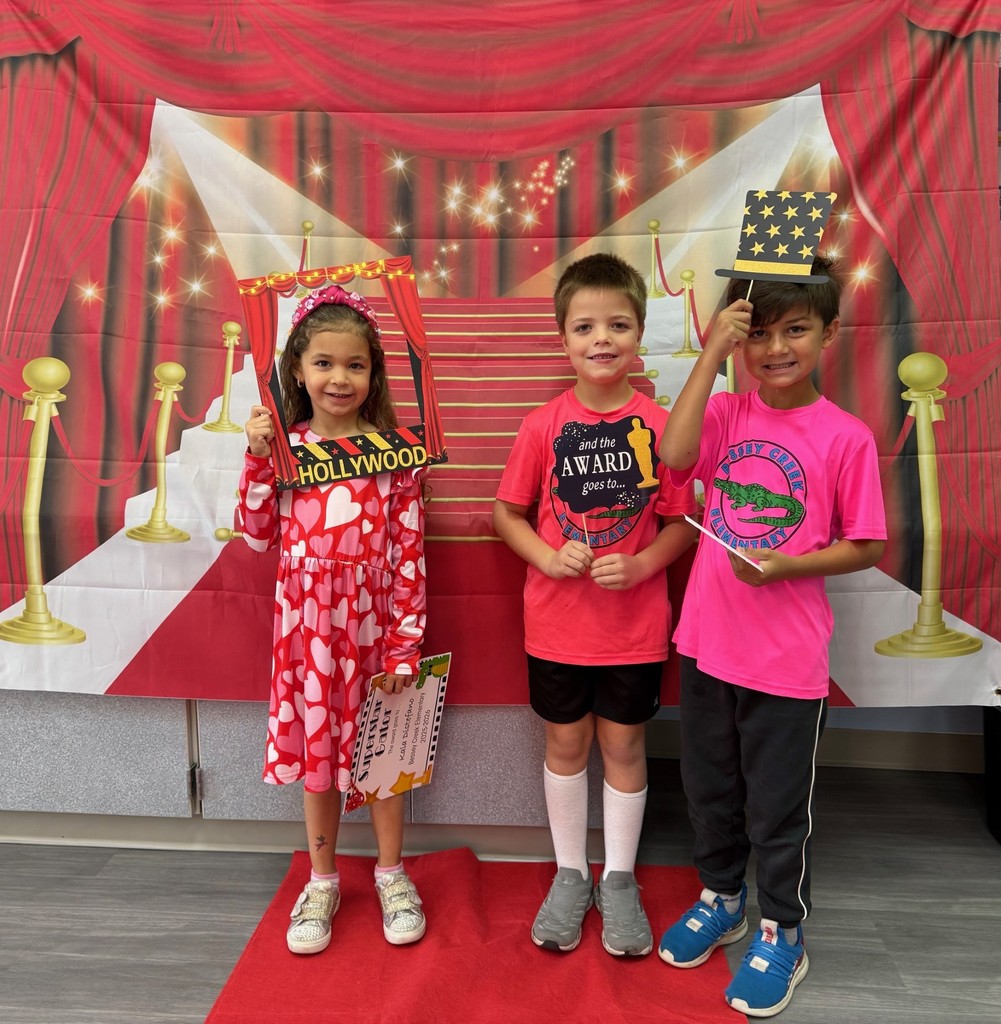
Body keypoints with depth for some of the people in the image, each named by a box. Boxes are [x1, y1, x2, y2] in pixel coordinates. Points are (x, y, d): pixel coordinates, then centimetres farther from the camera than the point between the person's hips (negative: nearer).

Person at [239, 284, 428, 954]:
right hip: (307, 622, 2)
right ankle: (323, 881, 34)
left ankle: (392, 873, 35)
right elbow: (260, 535, 0)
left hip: (374, 621, -2)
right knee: (317, 750, 14)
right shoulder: (285, 447, 1)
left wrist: (405, 643, -8)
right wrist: (258, 457, -10)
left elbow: (410, 551, -6)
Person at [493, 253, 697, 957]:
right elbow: (507, 511, 2)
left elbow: (683, 522, -2)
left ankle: (619, 880, 34)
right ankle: (570, 875, 35)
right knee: (565, 742, 15)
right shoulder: (544, 425, -6)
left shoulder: (661, 424, -8)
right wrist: (548, 556, -13)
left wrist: (640, 565, -18)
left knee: (624, 745, 13)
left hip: (635, 623, 0)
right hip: (557, 623, 1)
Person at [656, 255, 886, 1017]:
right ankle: (722, 898, 46)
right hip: (708, 641, 4)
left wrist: (786, 566, -20)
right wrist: (710, 355, -20)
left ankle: (782, 934, 37)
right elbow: (674, 455, -21)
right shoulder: (727, 413, -1)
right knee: (710, 787, 21)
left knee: (778, 803, 13)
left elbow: (867, 547, -5)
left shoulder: (846, 437, -10)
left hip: (787, 656, -3)